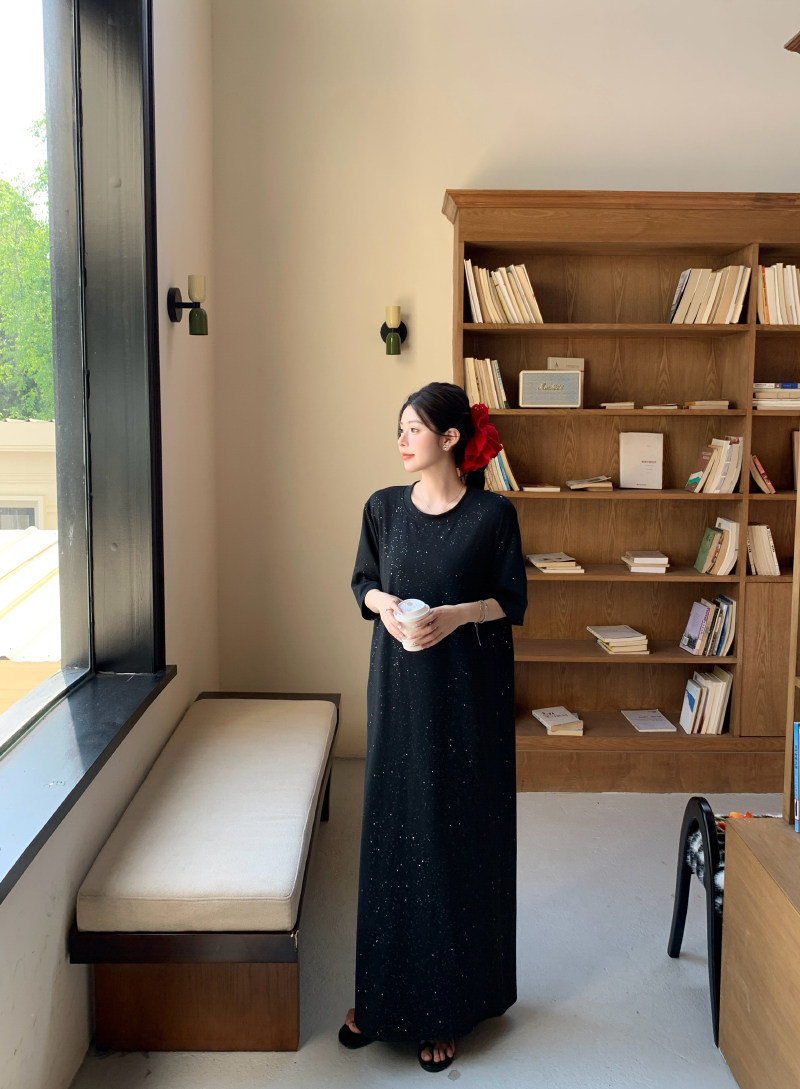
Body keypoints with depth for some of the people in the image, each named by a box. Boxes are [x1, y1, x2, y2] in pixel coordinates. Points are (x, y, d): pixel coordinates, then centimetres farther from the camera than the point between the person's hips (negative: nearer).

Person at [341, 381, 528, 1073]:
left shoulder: (493, 514, -7)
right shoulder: (384, 507, 3)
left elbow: (514, 601, -2)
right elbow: (362, 580, 13)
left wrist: (457, 613, -19)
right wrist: (382, 602, -9)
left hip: (468, 694, -3)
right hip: (398, 688, 3)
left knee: (457, 839, 4)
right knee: (393, 832, 9)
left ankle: (446, 1007, 19)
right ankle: (384, 994, 24)